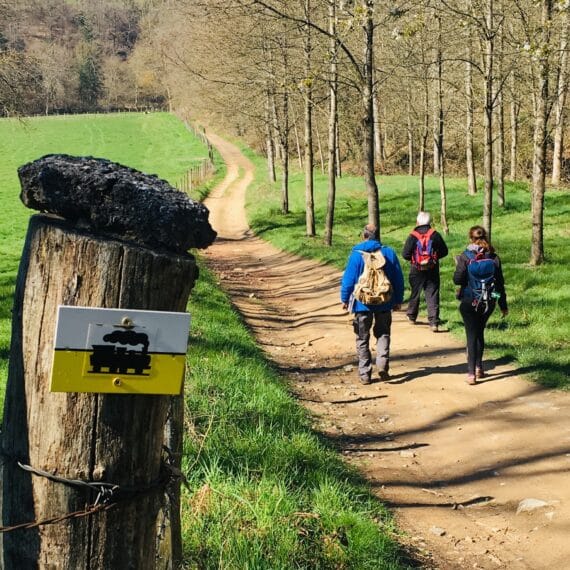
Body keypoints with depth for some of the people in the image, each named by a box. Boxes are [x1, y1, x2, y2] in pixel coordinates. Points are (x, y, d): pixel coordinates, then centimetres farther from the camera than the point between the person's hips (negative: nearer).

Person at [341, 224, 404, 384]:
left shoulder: (356, 254, -9)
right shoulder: (389, 252, -1)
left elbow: (349, 278, -7)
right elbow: (398, 279, 4)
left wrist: (345, 299, 6)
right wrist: (398, 300, 14)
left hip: (362, 303, -2)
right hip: (385, 303, 2)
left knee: (362, 338, 9)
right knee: (383, 334, 16)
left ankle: (365, 373, 7)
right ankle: (382, 363, -6)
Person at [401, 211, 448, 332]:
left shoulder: (412, 236, -9)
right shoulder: (435, 235, -4)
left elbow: (405, 254, -11)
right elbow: (444, 251, 1)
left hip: (417, 271, 0)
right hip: (433, 271, 0)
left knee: (415, 293, 18)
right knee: (432, 295, -1)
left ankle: (411, 316, 35)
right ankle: (434, 322, -10)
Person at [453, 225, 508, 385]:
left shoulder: (465, 257, -11)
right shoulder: (493, 257, -1)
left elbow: (458, 280, -14)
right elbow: (500, 282, 3)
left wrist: (458, 265, 6)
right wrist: (503, 305, 11)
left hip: (469, 303, -3)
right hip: (488, 303, 3)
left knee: (472, 335, 0)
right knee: (480, 333, 21)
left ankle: (471, 373, -6)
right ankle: (479, 367, 29)